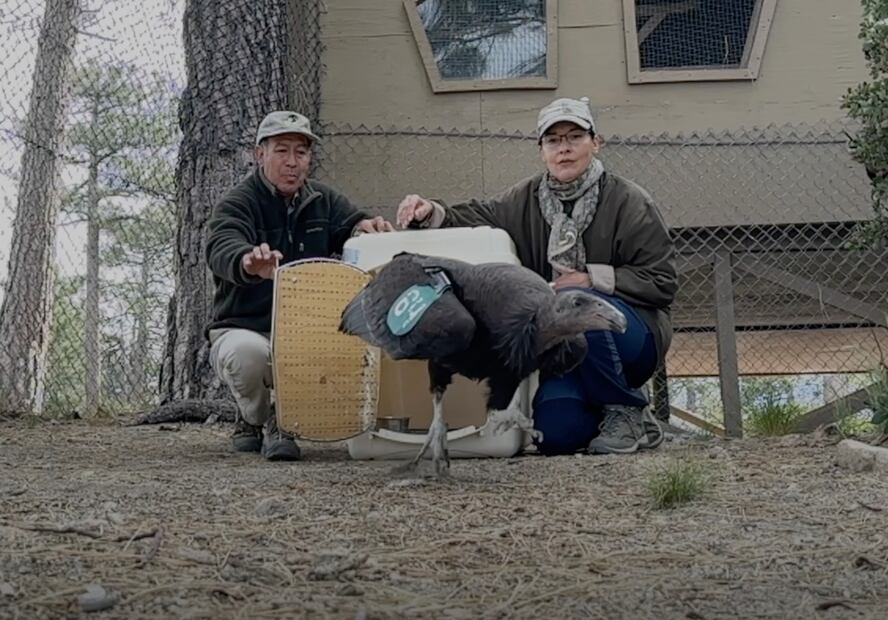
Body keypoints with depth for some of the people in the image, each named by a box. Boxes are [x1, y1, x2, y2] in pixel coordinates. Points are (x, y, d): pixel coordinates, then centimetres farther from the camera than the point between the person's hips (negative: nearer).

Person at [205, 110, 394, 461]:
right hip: (242, 330, -3)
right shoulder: (236, 204, -8)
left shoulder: (324, 201, 11)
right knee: (247, 353, -39)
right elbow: (222, 250, -29)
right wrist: (249, 263, -55)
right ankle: (253, 419, 0)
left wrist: (364, 227, -29)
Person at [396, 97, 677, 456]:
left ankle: (627, 409, -13)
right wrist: (431, 214, -23)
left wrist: (593, 279, -17)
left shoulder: (627, 201, -5)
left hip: (634, 337, -3)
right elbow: (474, 220, -3)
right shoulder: (526, 200, 7)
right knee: (555, 433, -22)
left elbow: (661, 281, -7)